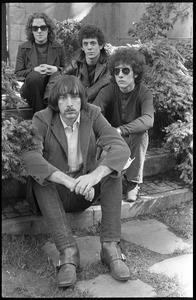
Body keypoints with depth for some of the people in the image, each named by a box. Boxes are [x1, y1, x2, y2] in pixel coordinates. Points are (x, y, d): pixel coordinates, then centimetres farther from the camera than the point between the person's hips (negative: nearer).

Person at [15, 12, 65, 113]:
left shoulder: (58, 47, 10)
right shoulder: (23, 48, 7)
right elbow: (18, 73, 5)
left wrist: (56, 69, -10)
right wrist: (34, 70, -14)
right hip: (31, 87, 0)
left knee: (57, 75, -32)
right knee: (35, 76, -34)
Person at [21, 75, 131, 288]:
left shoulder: (93, 114, -8)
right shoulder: (42, 119, -13)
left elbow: (121, 147, -23)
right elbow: (28, 154, -32)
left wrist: (94, 176, -43)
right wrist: (69, 181, -45)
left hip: (88, 191, 2)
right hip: (55, 194, -1)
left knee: (111, 162, -23)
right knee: (38, 173, -30)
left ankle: (110, 246, -26)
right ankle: (67, 251, -35)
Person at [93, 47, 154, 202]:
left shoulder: (145, 94, -15)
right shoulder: (108, 91, -11)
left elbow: (148, 120, -35)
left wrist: (120, 130, -48)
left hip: (135, 142, -1)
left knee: (140, 133, -32)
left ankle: (133, 183, -19)